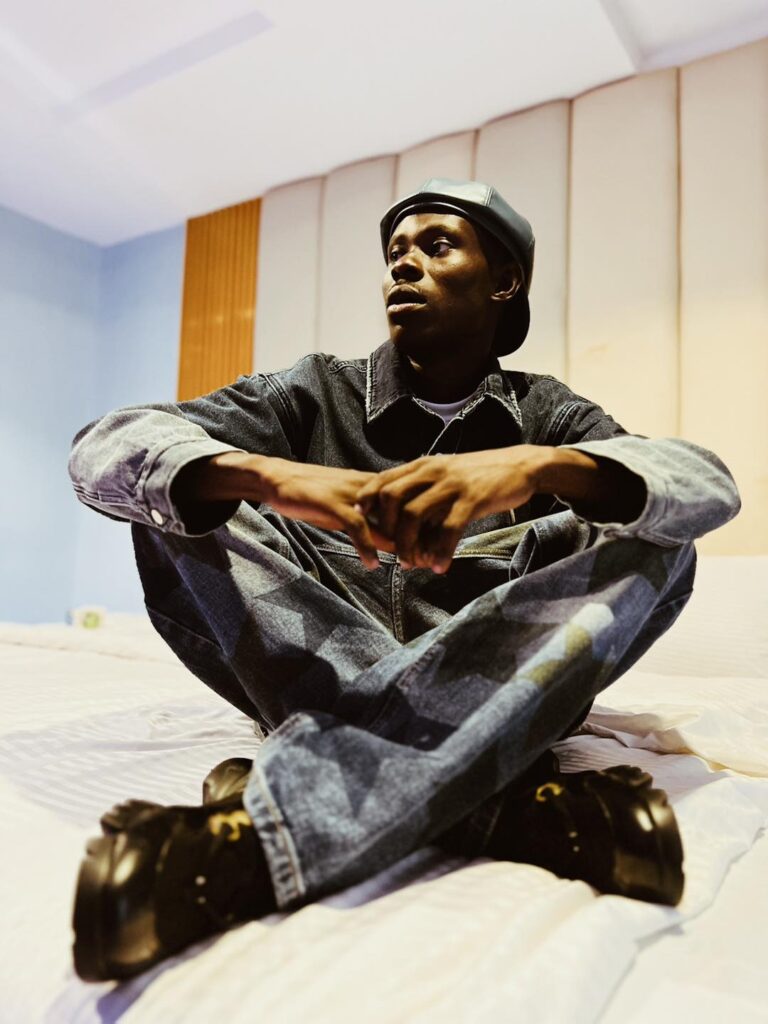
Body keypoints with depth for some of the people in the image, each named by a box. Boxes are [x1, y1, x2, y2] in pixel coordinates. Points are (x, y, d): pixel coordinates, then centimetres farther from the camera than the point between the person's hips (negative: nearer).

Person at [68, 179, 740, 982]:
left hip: (499, 694, 1)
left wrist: (540, 466, -33)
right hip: (320, 685, 0)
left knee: (651, 541, -21)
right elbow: (101, 447, -10)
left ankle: (259, 832, -33)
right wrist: (264, 475, -31)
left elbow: (713, 484, -12)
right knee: (181, 505, -18)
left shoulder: (545, 412, 6)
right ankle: (522, 804, -30)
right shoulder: (319, 392, 4)